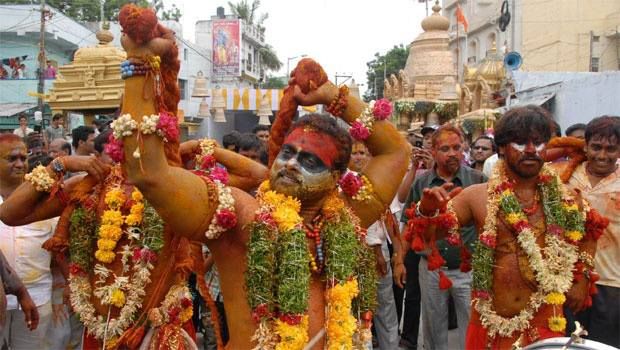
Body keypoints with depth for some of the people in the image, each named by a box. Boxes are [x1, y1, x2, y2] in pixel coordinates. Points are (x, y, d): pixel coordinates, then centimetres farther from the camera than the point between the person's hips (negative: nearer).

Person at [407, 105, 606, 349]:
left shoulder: (562, 199, -1)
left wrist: (581, 278, 10)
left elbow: (588, 232, 19)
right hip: (490, 324, -1)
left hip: (544, 324, 1)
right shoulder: (478, 197, -7)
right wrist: (426, 210, -26)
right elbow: (427, 237, -7)